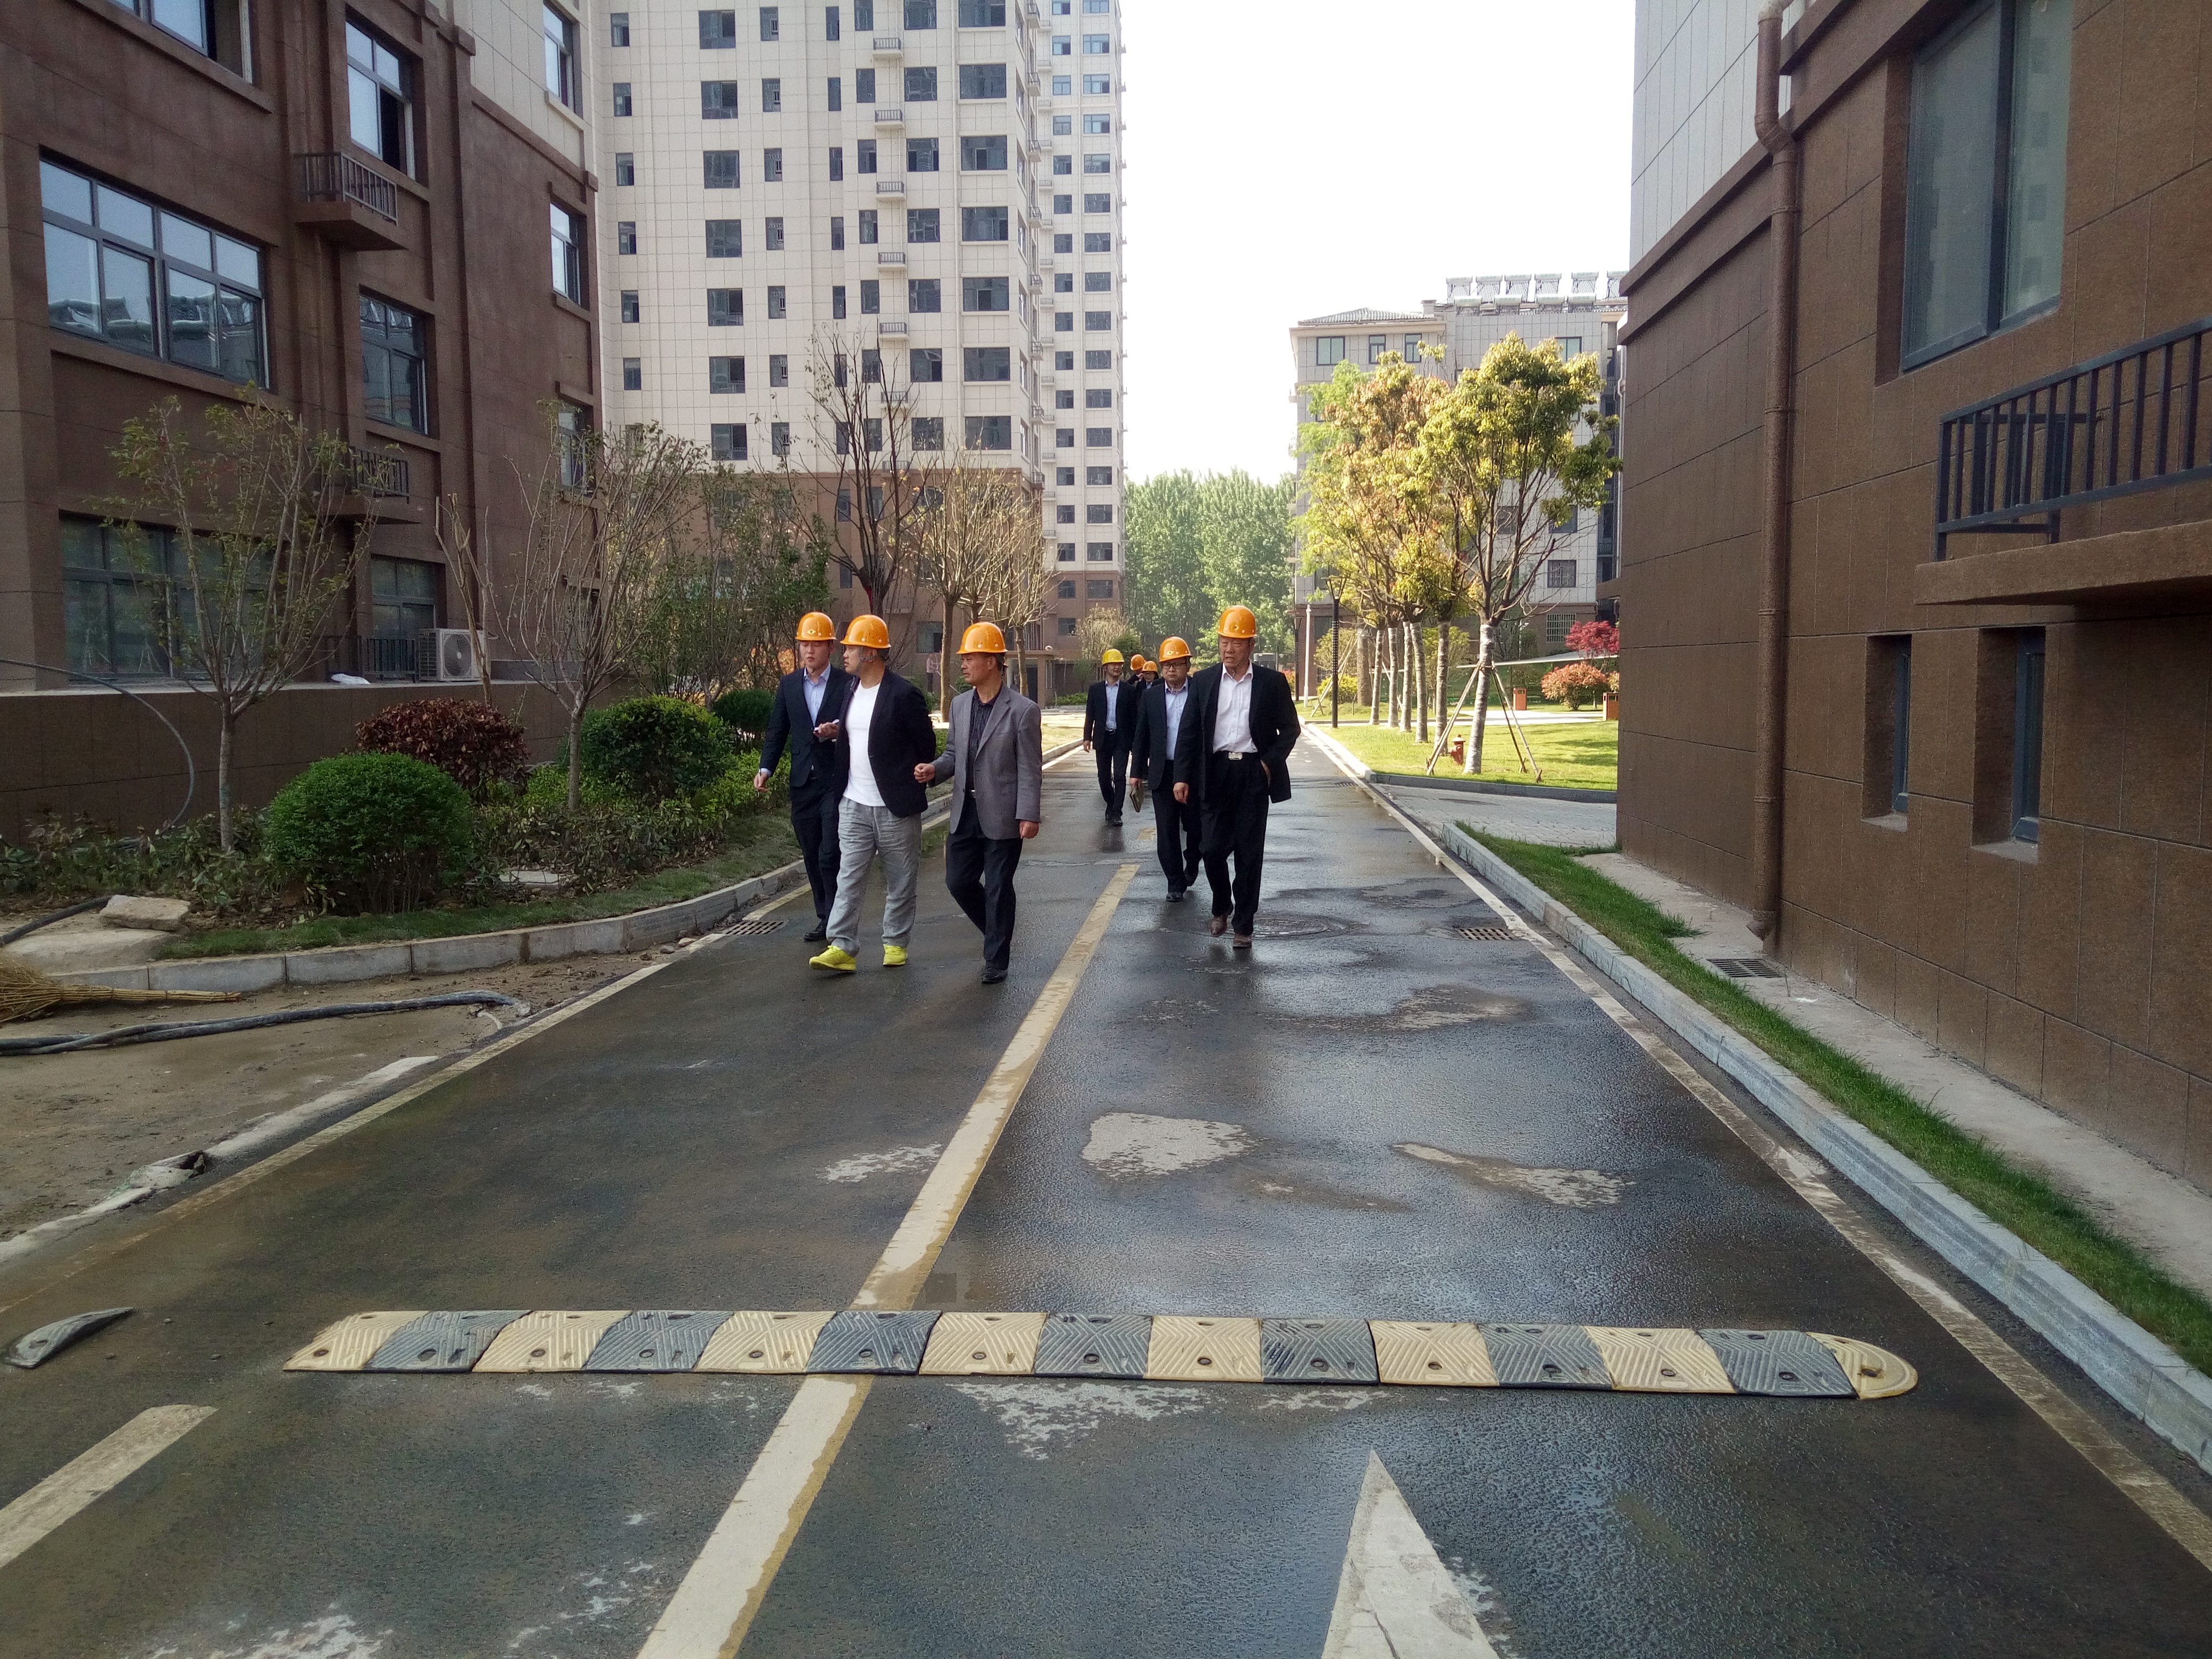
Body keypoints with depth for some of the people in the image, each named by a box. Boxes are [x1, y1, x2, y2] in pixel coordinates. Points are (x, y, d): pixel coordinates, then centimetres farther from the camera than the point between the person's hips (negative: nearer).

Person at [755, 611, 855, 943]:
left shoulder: (847, 684, -3)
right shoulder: (789, 684, 10)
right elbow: (777, 730, 12)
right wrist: (765, 769, 0)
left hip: (836, 781, -5)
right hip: (803, 781, 5)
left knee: (830, 856, -9)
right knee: (812, 857, 11)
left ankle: (836, 923, 2)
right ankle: (825, 919, 22)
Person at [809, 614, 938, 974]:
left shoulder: (903, 695, -14)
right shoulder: (850, 690, 9)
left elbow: (927, 745, -7)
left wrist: (909, 788, -2)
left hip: (895, 807, -6)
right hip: (854, 805, 6)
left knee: (900, 882, 8)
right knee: (849, 877, 0)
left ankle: (896, 944, 20)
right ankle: (842, 948, 0)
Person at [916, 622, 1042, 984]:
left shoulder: (1022, 710, -11)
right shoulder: (959, 705, 7)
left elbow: (1030, 769, -11)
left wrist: (1029, 816, -16)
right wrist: (935, 769, -5)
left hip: (1002, 817, -6)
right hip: (966, 814, 6)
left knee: (998, 889, 3)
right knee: (958, 882, 9)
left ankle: (996, 960, 17)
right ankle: (998, 934, 33)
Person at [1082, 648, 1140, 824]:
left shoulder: (1129, 690, 3)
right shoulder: (1096, 689, 6)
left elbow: (1134, 716, 2)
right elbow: (1090, 715, 5)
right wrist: (1087, 737, -1)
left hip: (1122, 739, -2)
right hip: (1103, 737, 2)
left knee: (1120, 776, -8)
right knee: (1104, 776, 9)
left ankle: (1116, 812, -7)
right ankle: (1111, 805, 28)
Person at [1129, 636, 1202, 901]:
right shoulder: (1151, 697, 7)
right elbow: (1141, 737, 10)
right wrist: (1136, 772, 7)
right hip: (1162, 773, 2)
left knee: (1195, 827, 7)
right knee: (1167, 831, 1)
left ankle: (1191, 866, 35)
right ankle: (1176, 883, 9)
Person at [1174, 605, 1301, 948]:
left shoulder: (1271, 683, 2)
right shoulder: (1204, 681, 5)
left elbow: (1290, 729, 8)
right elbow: (1188, 731, 4)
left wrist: (1270, 762, -6)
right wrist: (1182, 776, -4)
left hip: (1253, 774, -1)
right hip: (1215, 774, 1)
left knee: (1249, 853, 2)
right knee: (1213, 848, 0)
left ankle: (1244, 925, 11)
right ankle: (1222, 907, 28)